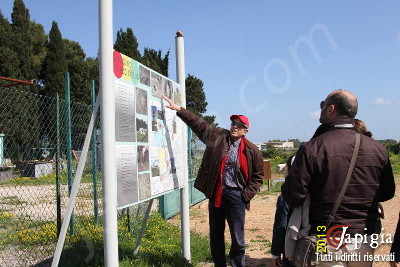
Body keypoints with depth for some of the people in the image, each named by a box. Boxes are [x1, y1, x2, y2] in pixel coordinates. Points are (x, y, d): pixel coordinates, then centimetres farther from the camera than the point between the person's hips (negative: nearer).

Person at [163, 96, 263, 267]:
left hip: (236, 195, -3)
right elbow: (198, 123, 6)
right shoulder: (218, 136, 4)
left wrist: (247, 195, -6)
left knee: (238, 239, 1)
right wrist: (179, 109, 2)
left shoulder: (252, 150, -2)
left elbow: (258, 176, 4)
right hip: (215, 193, 3)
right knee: (215, 235, 14)